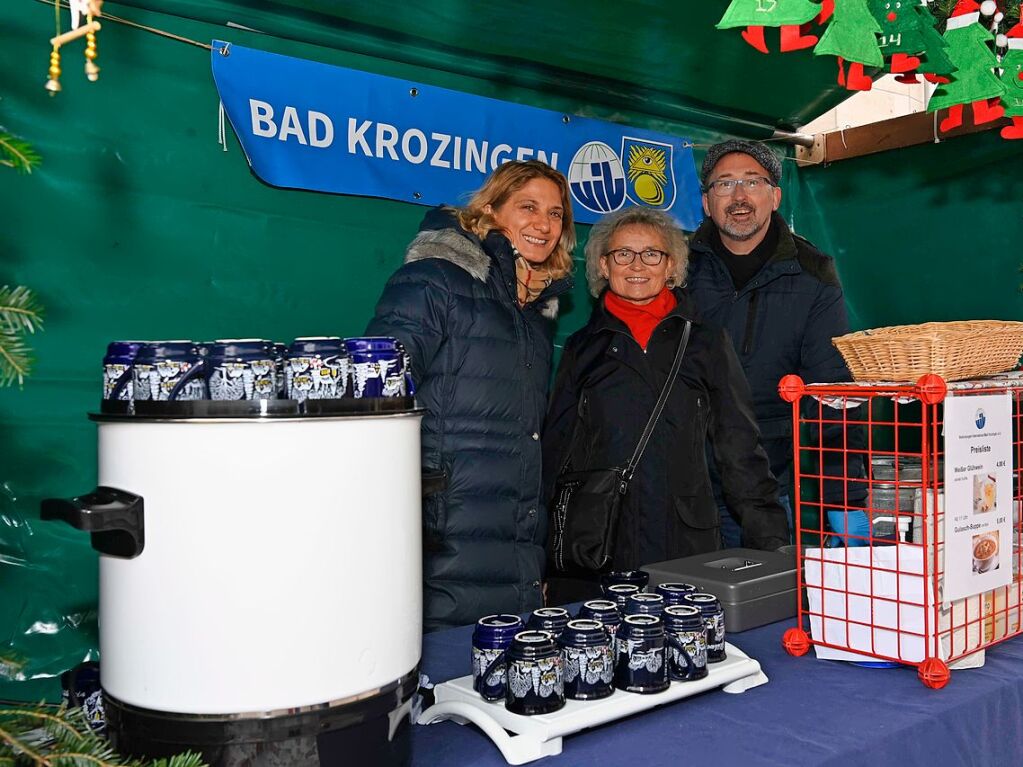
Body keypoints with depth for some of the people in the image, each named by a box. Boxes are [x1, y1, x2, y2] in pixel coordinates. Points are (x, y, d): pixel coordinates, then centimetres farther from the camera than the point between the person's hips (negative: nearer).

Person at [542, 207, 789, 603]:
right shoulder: (582, 348, 11)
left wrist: (773, 542, 2)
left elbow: (741, 451, 9)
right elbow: (555, 452, 11)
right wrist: (540, 559, 6)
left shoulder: (707, 343, 9)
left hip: (686, 551, 0)